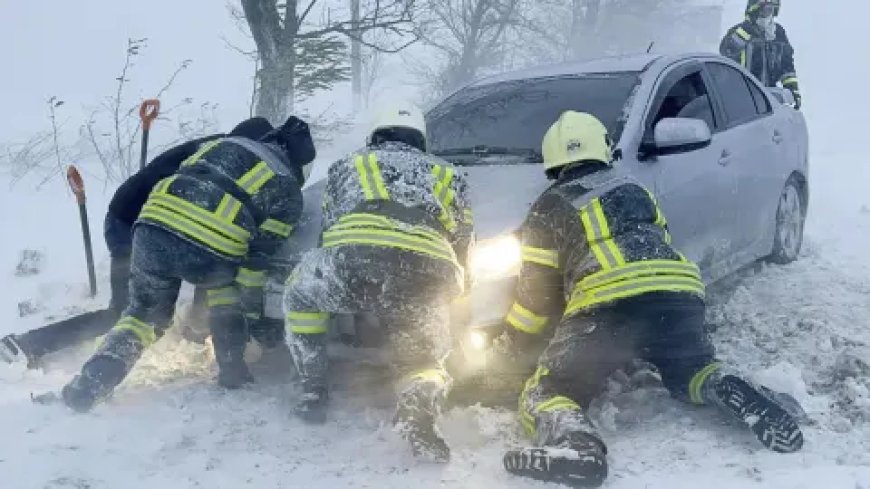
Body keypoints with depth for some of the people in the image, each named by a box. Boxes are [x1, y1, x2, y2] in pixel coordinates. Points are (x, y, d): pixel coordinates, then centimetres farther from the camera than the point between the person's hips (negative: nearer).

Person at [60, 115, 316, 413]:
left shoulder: (225, 143, 30)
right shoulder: (288, 191, 17)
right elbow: (260, 255, 10)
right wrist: (252, 307, 19)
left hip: (153, 231, 3)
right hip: (210, 253, -3)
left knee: (145, 312, 25)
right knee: (226, 281, 32)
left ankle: (92, 382, 8)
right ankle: (232, 370, 25)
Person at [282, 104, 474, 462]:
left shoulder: (346, 165, 34)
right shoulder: (447, 175, 36)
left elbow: (328, 232, 37)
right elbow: (462, 248, 35)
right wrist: (447, 294, 51)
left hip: (355, 258, 0)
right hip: (429, 277, 1)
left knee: (299, 291, 31)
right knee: (424, 357, 20)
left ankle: (313, 392, 24)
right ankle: (418, 406, -15)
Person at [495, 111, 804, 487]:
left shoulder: (549, 208, 17)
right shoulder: (634, 189, 29)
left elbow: (537, 290, 16)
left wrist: (510, 343, 30)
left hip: (606, 306, -4)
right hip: (679, 294, 5)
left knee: (546, 393, 5)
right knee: (691, 372, 31)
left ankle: (574, 442, -29)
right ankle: (736, 396, -2)